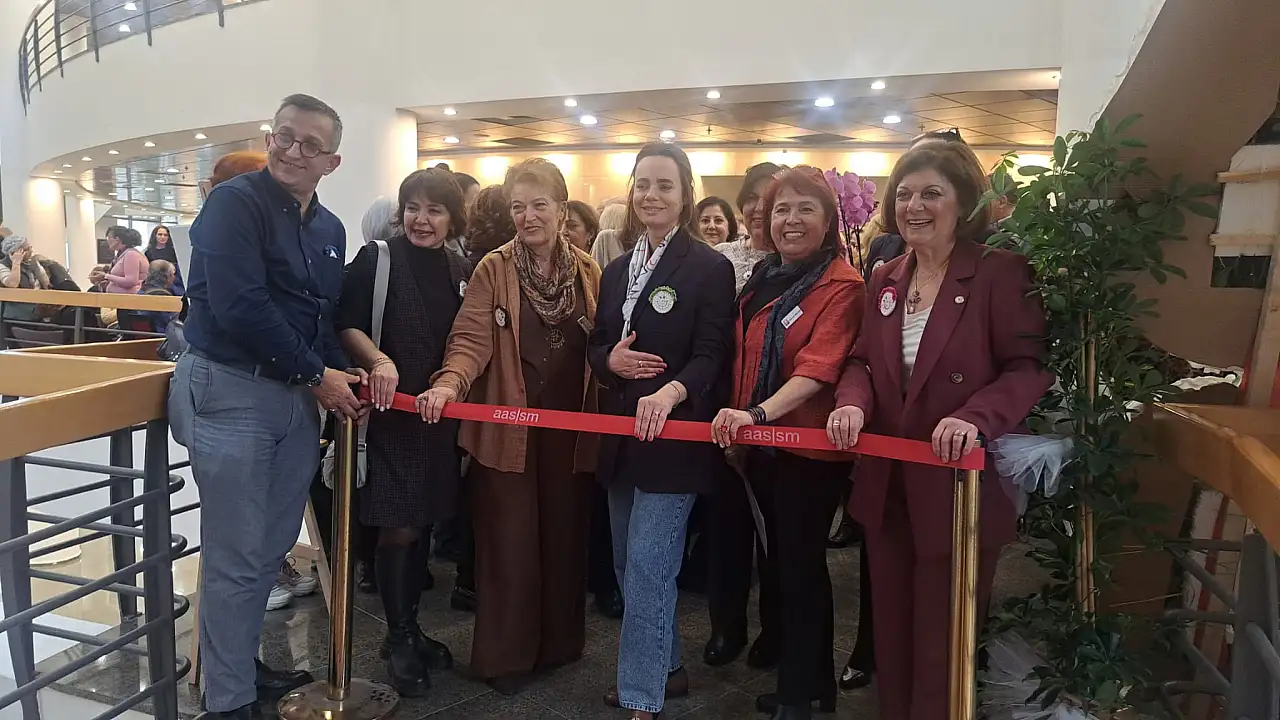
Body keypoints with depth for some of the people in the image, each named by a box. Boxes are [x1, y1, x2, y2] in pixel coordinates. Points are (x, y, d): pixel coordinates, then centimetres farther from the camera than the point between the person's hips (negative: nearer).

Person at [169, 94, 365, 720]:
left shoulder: (330, 229, 13)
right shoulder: (234, 203, -10)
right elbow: (239, 307, -21)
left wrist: (343, 372, -1)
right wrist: (316, 374, -15)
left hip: (298, 396, 7)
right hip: (230, 391, -7)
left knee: (272, 548, 17)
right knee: (236, 559, 1)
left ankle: (243, 664, 37)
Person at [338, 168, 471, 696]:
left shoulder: (461, 270, 9)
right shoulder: (376, 259, -5)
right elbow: (346, 324, -9)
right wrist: (380, 360, -25)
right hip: (389, 410, -5)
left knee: (422, 524, 13)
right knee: (398, 528, -1)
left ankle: (410, 628, 30)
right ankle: (399, 638, 18)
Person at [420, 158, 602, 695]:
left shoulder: (587, 271, 5)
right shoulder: (493, 269, -5)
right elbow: (473, 340, -15)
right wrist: (450, 382, -32)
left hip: (569, 425, 3)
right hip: (507, 426, -3)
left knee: (564, 535, 13)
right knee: (509, 541, 4)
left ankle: (558, 643, 32)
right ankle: (506, 655, 22)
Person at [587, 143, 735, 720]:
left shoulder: (710, 268, -7)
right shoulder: (616, 270, 13)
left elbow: (712, 354, -15)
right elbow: (595, 345, 14)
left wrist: (670, 392, -33)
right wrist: (611, 359, -9)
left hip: (673, 438, -7)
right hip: (620, 436, 7)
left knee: (648, 568, -6)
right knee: (629, 565, 16)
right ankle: (665, 667, 35)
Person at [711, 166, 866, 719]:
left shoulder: (842, 285, -13)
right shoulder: (763, 279, 10)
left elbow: (818, 366, -25)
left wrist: (759, 414, -37)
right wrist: (738, 420, 7)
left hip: (811, 447, -8)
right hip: (760, 441, 8)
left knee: (800, 565, 4)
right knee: (779, 559, 17)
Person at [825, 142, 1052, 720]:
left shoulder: (1001, 272, -10)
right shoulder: (885, 280, 8)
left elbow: (1030, 367, -14)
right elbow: (863, 360, 10)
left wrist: (976, 417, -31)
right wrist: (853, 403, -11)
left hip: (960, 483, -5)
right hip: (888, 483, 6)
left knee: (944, 638, 10)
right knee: (892, 625, 21)